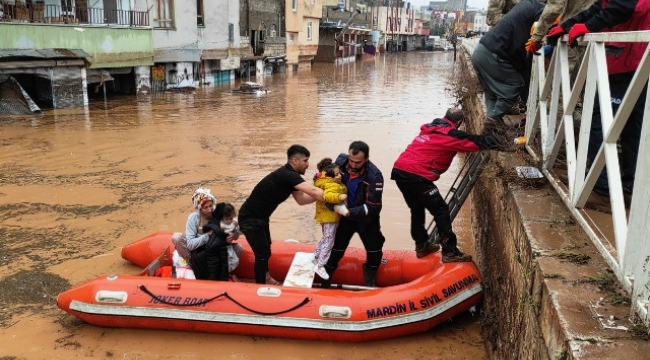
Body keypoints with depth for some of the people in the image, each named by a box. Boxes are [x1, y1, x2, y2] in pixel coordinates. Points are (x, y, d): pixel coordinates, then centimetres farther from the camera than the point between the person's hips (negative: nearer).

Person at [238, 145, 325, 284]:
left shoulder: (289, 176, 4)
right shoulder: (287, 175, -27)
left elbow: (301, 199, 3)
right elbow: (313, 191, -34)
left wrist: (325, 195, -6)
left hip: (260, 217, 10)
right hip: (250, 219, -10)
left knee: (266, 249, 23)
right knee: (262, 254, -3)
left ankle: (265, 278, 42)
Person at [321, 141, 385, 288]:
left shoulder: (374, 176, -29)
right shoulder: (341, 161, -19)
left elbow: (373, 208, -29)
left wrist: (349, 212, -38)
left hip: (366, 219, -2)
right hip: (344, 216, 2)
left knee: (375, 251, 5)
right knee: (336, 249, 8)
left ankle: (370, 281, 31)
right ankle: (325, 280, 26)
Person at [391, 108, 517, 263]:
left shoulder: (430, 129, 22)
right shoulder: (450, 134, -2)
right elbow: (477, 141, -1)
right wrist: (498, 145, 15)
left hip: (399, 170, 8)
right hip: (416, 176, -8)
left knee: (417, 209, 23)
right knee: (441, 211, 2)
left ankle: (422, 246, 33)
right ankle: (450, 253, 4)